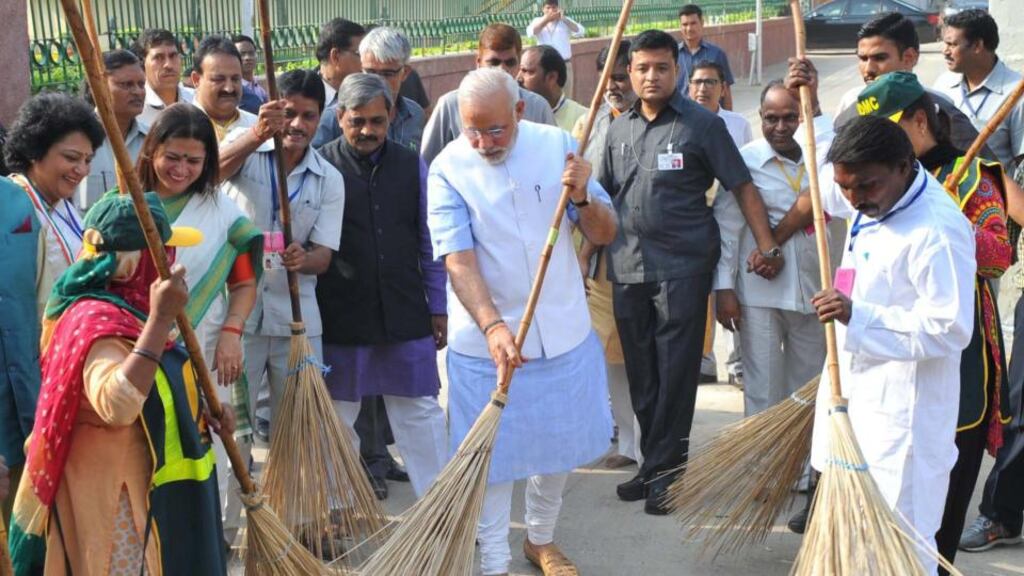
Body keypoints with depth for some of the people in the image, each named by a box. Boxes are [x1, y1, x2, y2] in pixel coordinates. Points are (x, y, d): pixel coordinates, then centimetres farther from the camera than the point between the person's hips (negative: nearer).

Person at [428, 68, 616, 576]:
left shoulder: (558, 146, -5)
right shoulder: (448, 168, -13)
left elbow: (604, 234, -3)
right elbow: (458, 261, -20)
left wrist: (582, 198, -24)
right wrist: (493, 327, -34)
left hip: (563, 333, 3)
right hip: (485, 339, -3)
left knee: (561, 444, 18)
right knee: (491, 457, 5)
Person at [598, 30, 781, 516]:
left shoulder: (702, 124, -3)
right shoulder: (619, 129, 12)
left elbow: (742, 187, -4)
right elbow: (604, 195, 18)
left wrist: (767, 246, -14)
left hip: (682, 266, -5)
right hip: (627, 267, 5)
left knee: (676, 372, -2)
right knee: (640, 374, 11)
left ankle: (665, 470, 7)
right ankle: (653, 463, 24)